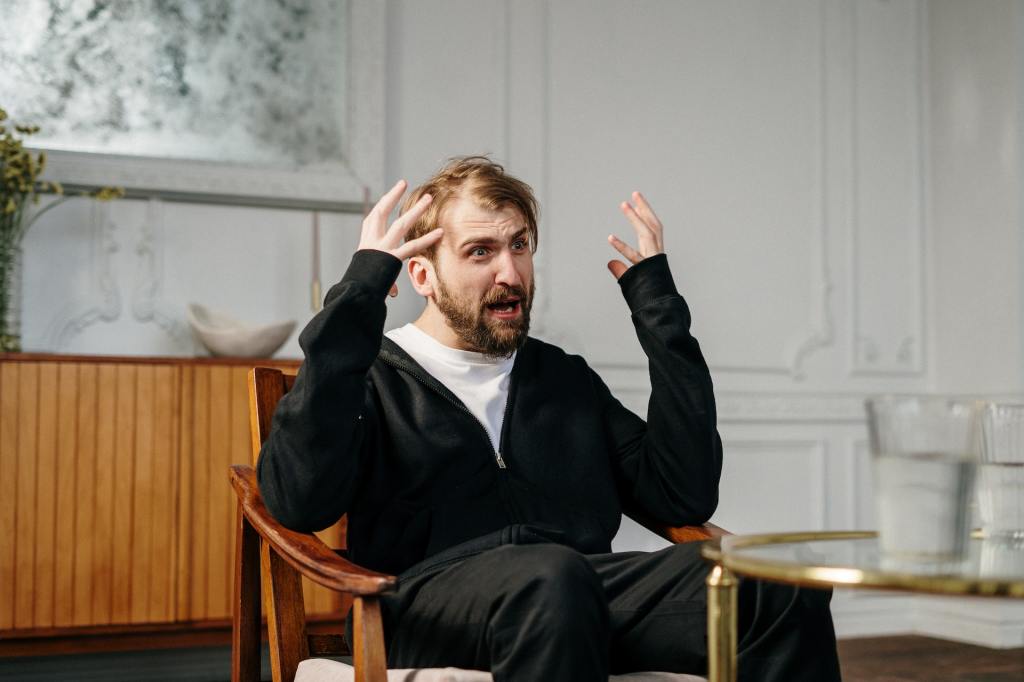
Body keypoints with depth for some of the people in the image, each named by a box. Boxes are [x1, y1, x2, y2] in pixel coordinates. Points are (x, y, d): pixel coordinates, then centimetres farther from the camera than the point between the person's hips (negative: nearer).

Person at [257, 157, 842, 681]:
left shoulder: (567, 379, 25)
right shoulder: (370, 377, 13)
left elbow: (685, 496, 12)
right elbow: (299, 501, -9)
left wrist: (656, 303, 13)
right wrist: (363, 286, -7)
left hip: (586, 597, 4)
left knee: (782, 590, -24)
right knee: (552, 576, -38)